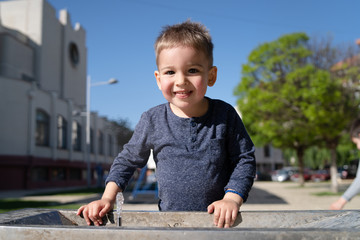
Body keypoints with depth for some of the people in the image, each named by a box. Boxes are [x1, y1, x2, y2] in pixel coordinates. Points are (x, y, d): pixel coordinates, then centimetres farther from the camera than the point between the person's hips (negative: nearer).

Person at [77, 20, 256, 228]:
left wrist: (232, 198, -12)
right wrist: (108, 198, 2)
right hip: (169, 220, 0)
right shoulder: (153, 120, -2)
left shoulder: (225, 115, -5)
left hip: (218, 220, 1)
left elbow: (245, 159, 2)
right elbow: (127, 160, 11)